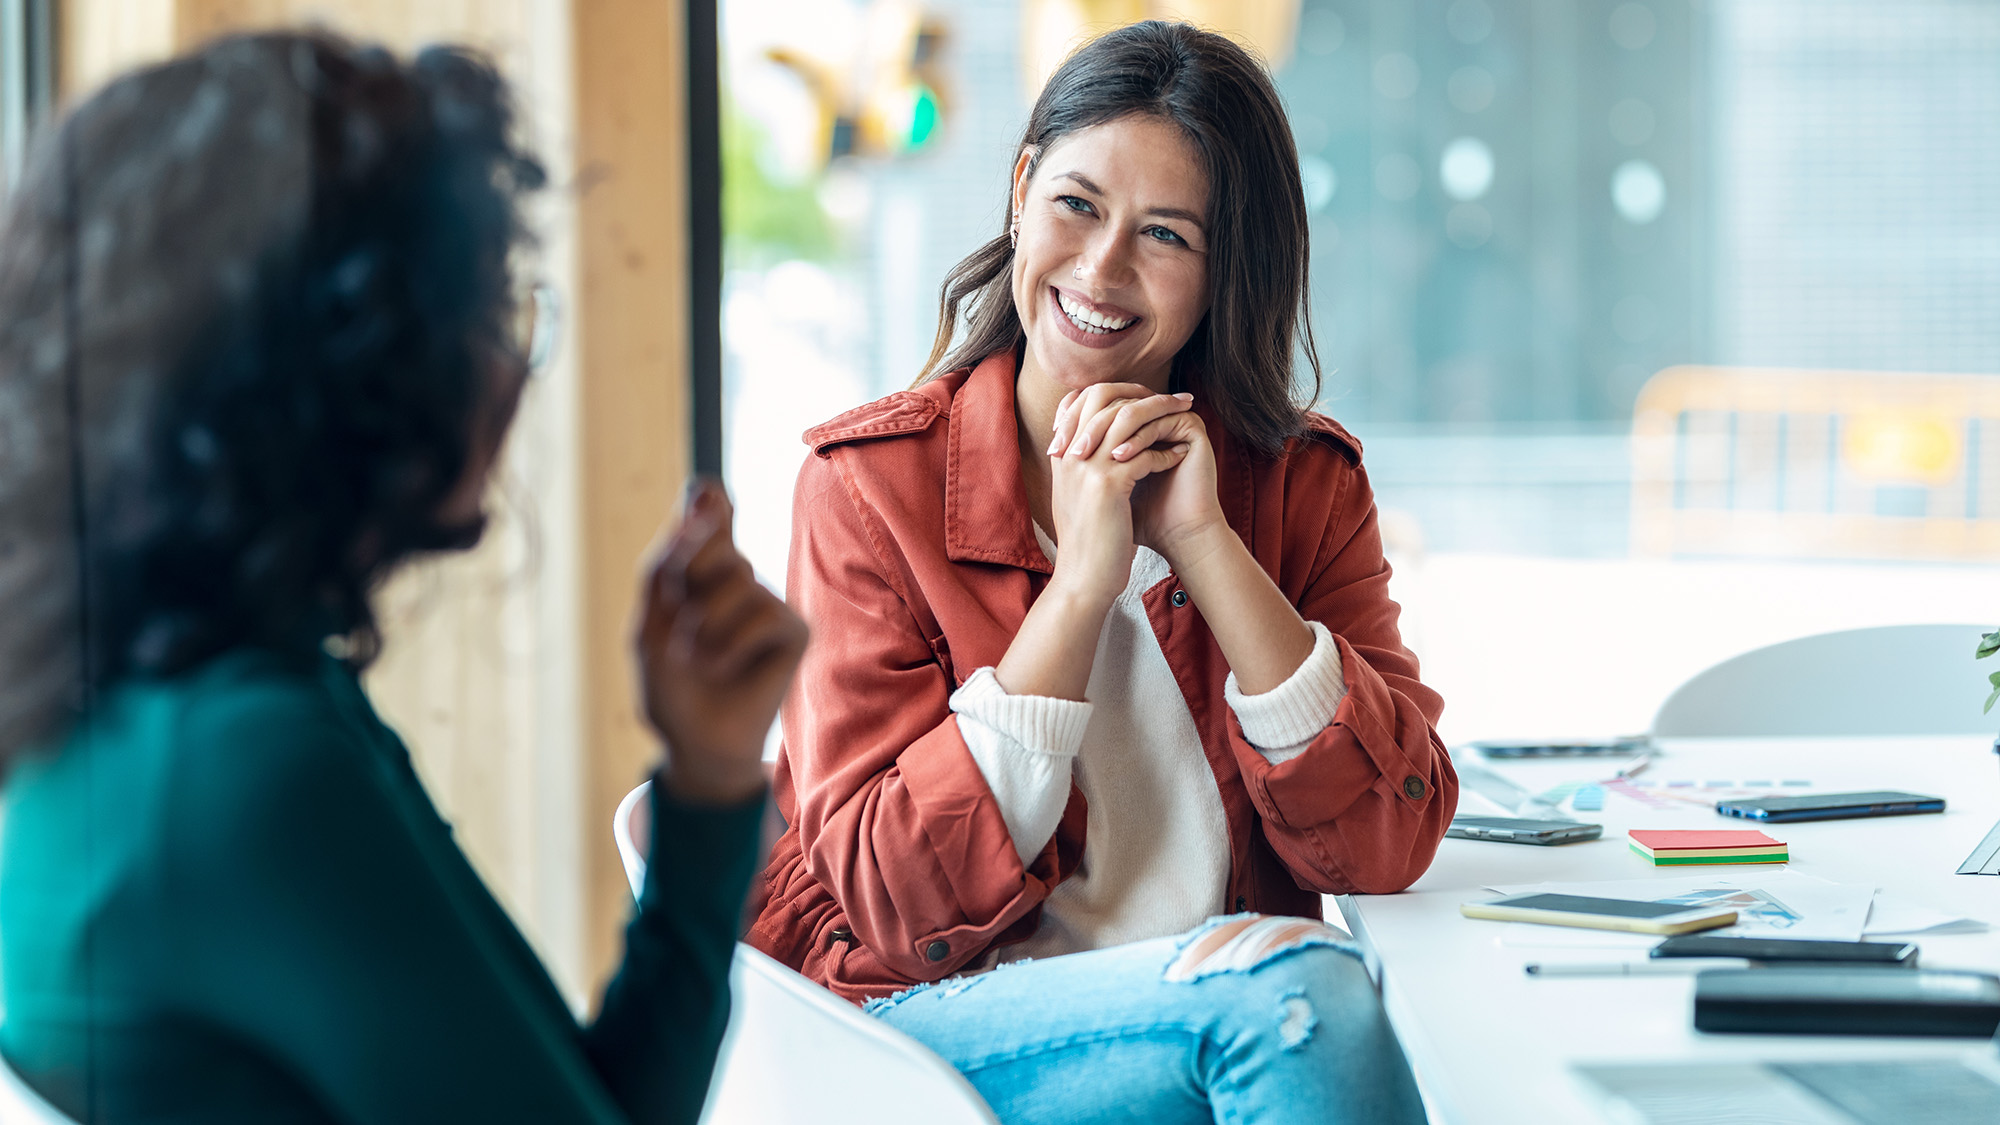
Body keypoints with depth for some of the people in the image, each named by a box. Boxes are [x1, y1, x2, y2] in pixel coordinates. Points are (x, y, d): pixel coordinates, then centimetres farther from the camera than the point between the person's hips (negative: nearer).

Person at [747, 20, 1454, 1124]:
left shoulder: (1304, 484, 6)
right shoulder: (870, 484, -2)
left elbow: (1388, 846, -7)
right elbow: (892, 898, -11)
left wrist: (1203, 544, -14)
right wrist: (1082, 581, -16)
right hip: (939, 1022, -3)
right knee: (1294, 984, -30)